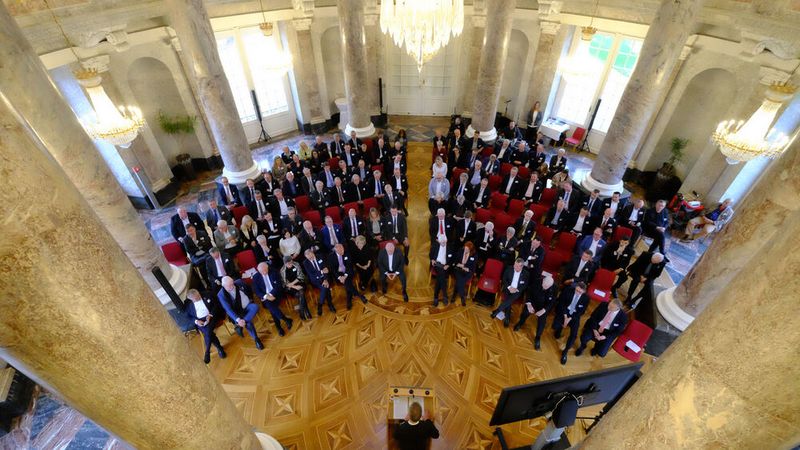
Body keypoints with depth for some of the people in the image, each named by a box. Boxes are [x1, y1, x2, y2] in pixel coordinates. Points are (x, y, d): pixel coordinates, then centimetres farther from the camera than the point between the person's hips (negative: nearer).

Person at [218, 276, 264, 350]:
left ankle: (240, 325, -31)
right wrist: (238, 319, -37)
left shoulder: (239, 282, -11)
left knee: (255, 307, -30)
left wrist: (250, 299, 4)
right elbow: (228, 309, -26)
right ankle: (256, 339, -4)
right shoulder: (221, 294, -19)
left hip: (248, 305, 2)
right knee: (248, 322, -23)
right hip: (237, 312, -2)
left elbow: (249, 290, 11)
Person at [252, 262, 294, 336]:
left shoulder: (273, 273, 1)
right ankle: (287, 320, -16)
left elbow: (279, 285, -3)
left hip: (276, 294, -1)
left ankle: (278, 326, -14)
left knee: (272, 306, -28)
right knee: (269, 305, -28)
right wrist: (266, 296, -18)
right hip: (265, 296, 1)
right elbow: (256, 291, -1)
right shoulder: (256, 277, 2)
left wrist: (271, 294, -17)